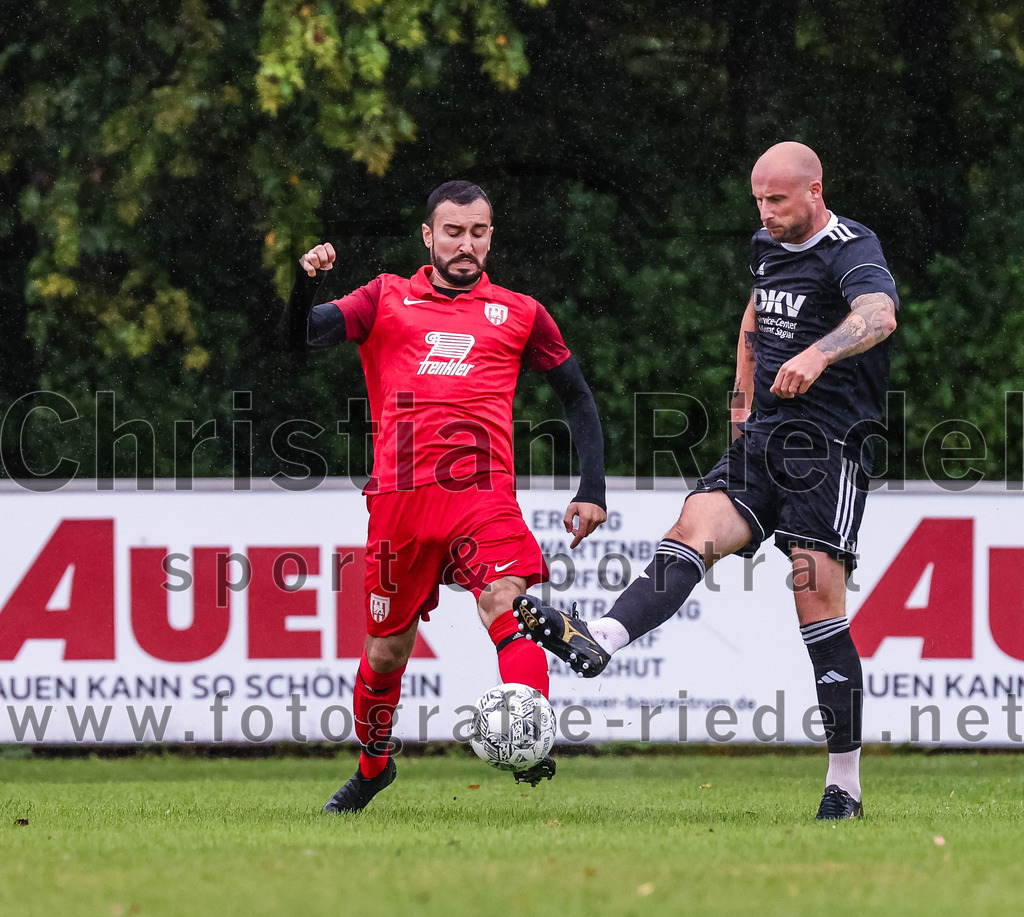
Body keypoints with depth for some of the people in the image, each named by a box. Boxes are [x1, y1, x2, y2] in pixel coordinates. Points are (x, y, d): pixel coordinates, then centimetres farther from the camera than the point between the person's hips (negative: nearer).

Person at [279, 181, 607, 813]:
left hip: (483, 494, -1)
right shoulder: (387, 300, 14)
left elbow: (578, 397, 20)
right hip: (400, 495, 1)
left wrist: (593, 491, 10)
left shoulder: (519, 314, 15)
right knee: (388, 648, 10)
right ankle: (372, 767, 33)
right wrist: (306, 282, -17)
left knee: (507, 606, -27)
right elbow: (301, 337, 4)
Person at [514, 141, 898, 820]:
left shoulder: (852, 250, -11)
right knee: (696, 529, -19)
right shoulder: (768, 247, 14)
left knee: (819, 606, -11)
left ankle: (845, 785, -5)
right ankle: (600, 641, -41)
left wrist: (818, 353, -52)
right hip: (761, 443, 7)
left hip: (830, 453, -7)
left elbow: (879, 314, -33)